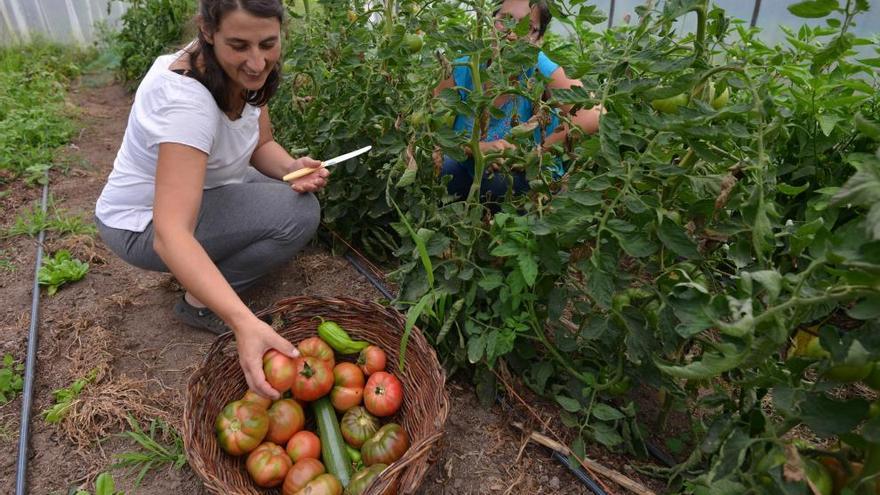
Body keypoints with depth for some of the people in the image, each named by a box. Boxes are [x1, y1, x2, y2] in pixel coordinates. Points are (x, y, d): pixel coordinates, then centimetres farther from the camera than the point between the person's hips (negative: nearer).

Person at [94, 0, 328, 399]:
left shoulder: (246, 71, -11)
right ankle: (199, 301, -6)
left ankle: (207, 273, 8)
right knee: (299, 215, -23)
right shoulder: (184, 97, -35)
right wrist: (244, 323, -55)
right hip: (144, 226, -8)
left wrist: (293, 168, -23)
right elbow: (170, 233, -43)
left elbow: (262, 147, 1)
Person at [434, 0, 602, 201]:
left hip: (530, 176, -2)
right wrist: (478, 148, -27)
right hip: (469, 168, 2)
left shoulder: (541, 70, -18)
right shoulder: (462, 69, -11)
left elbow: (592, 117, -28)